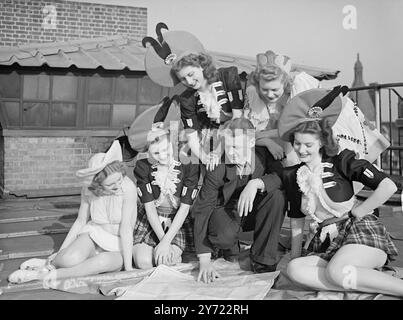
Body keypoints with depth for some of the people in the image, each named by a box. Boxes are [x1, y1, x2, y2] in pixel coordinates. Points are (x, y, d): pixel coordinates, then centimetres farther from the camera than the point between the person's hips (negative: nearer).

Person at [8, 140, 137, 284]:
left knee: (105, 261, -38)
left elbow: (126, 228, -24)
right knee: (70, 259, -33)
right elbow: (80, 221, 2)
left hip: (118, 245, -2)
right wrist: (60, 252, 1)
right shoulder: (88, 189, -9)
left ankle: (46, 275, -21)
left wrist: (128, 268, -23)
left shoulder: (128, 187, -24)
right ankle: (50, 263, 1)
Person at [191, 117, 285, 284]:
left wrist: (256, 183, -42)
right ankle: (230, 246, 5)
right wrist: (204, 260, -27)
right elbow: (202, 210, -21)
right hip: (225, 212, -2)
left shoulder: (263, 155, -15)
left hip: (252, 212, 3)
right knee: (225, 234, -37)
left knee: (276, 195, -28)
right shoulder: (217, 168, -22)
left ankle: (262, 258, -14)